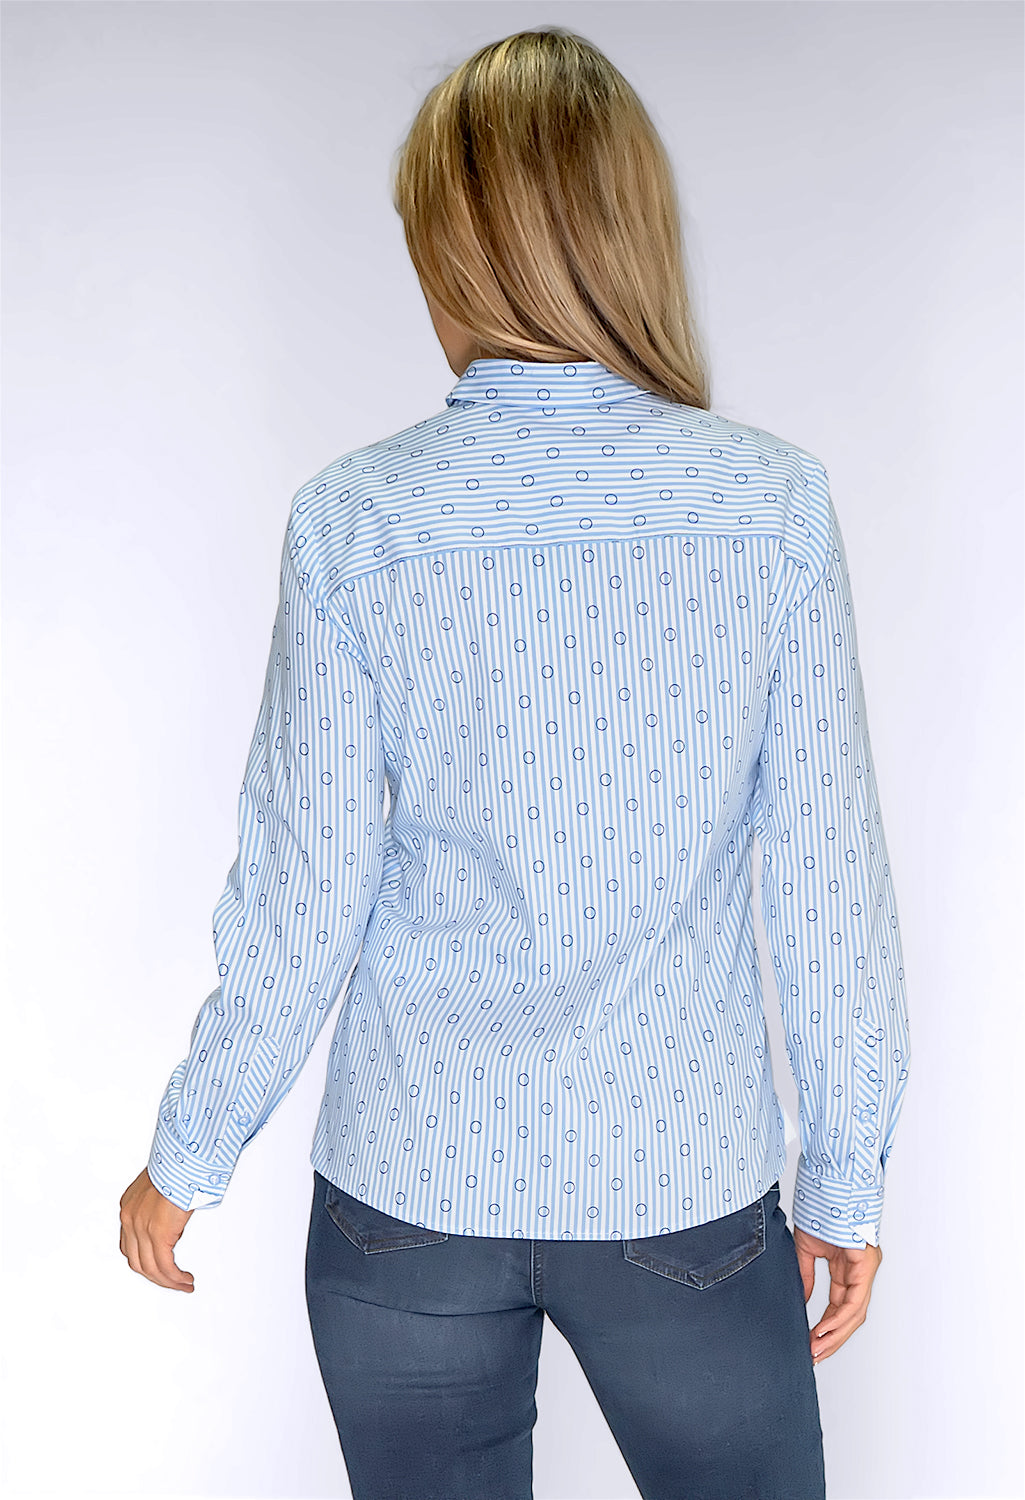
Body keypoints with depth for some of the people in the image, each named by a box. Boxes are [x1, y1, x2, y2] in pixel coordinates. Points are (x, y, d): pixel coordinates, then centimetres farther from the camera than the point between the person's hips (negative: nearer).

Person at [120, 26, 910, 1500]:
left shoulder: (356, 519, -14)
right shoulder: (778, 504, -12)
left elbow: (303, 907, -10)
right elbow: (829, 890, -8)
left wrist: (187, 1158, 6)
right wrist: (848, 1172, 6)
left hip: (409, 1185, 1)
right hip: (687, 1186, 0)